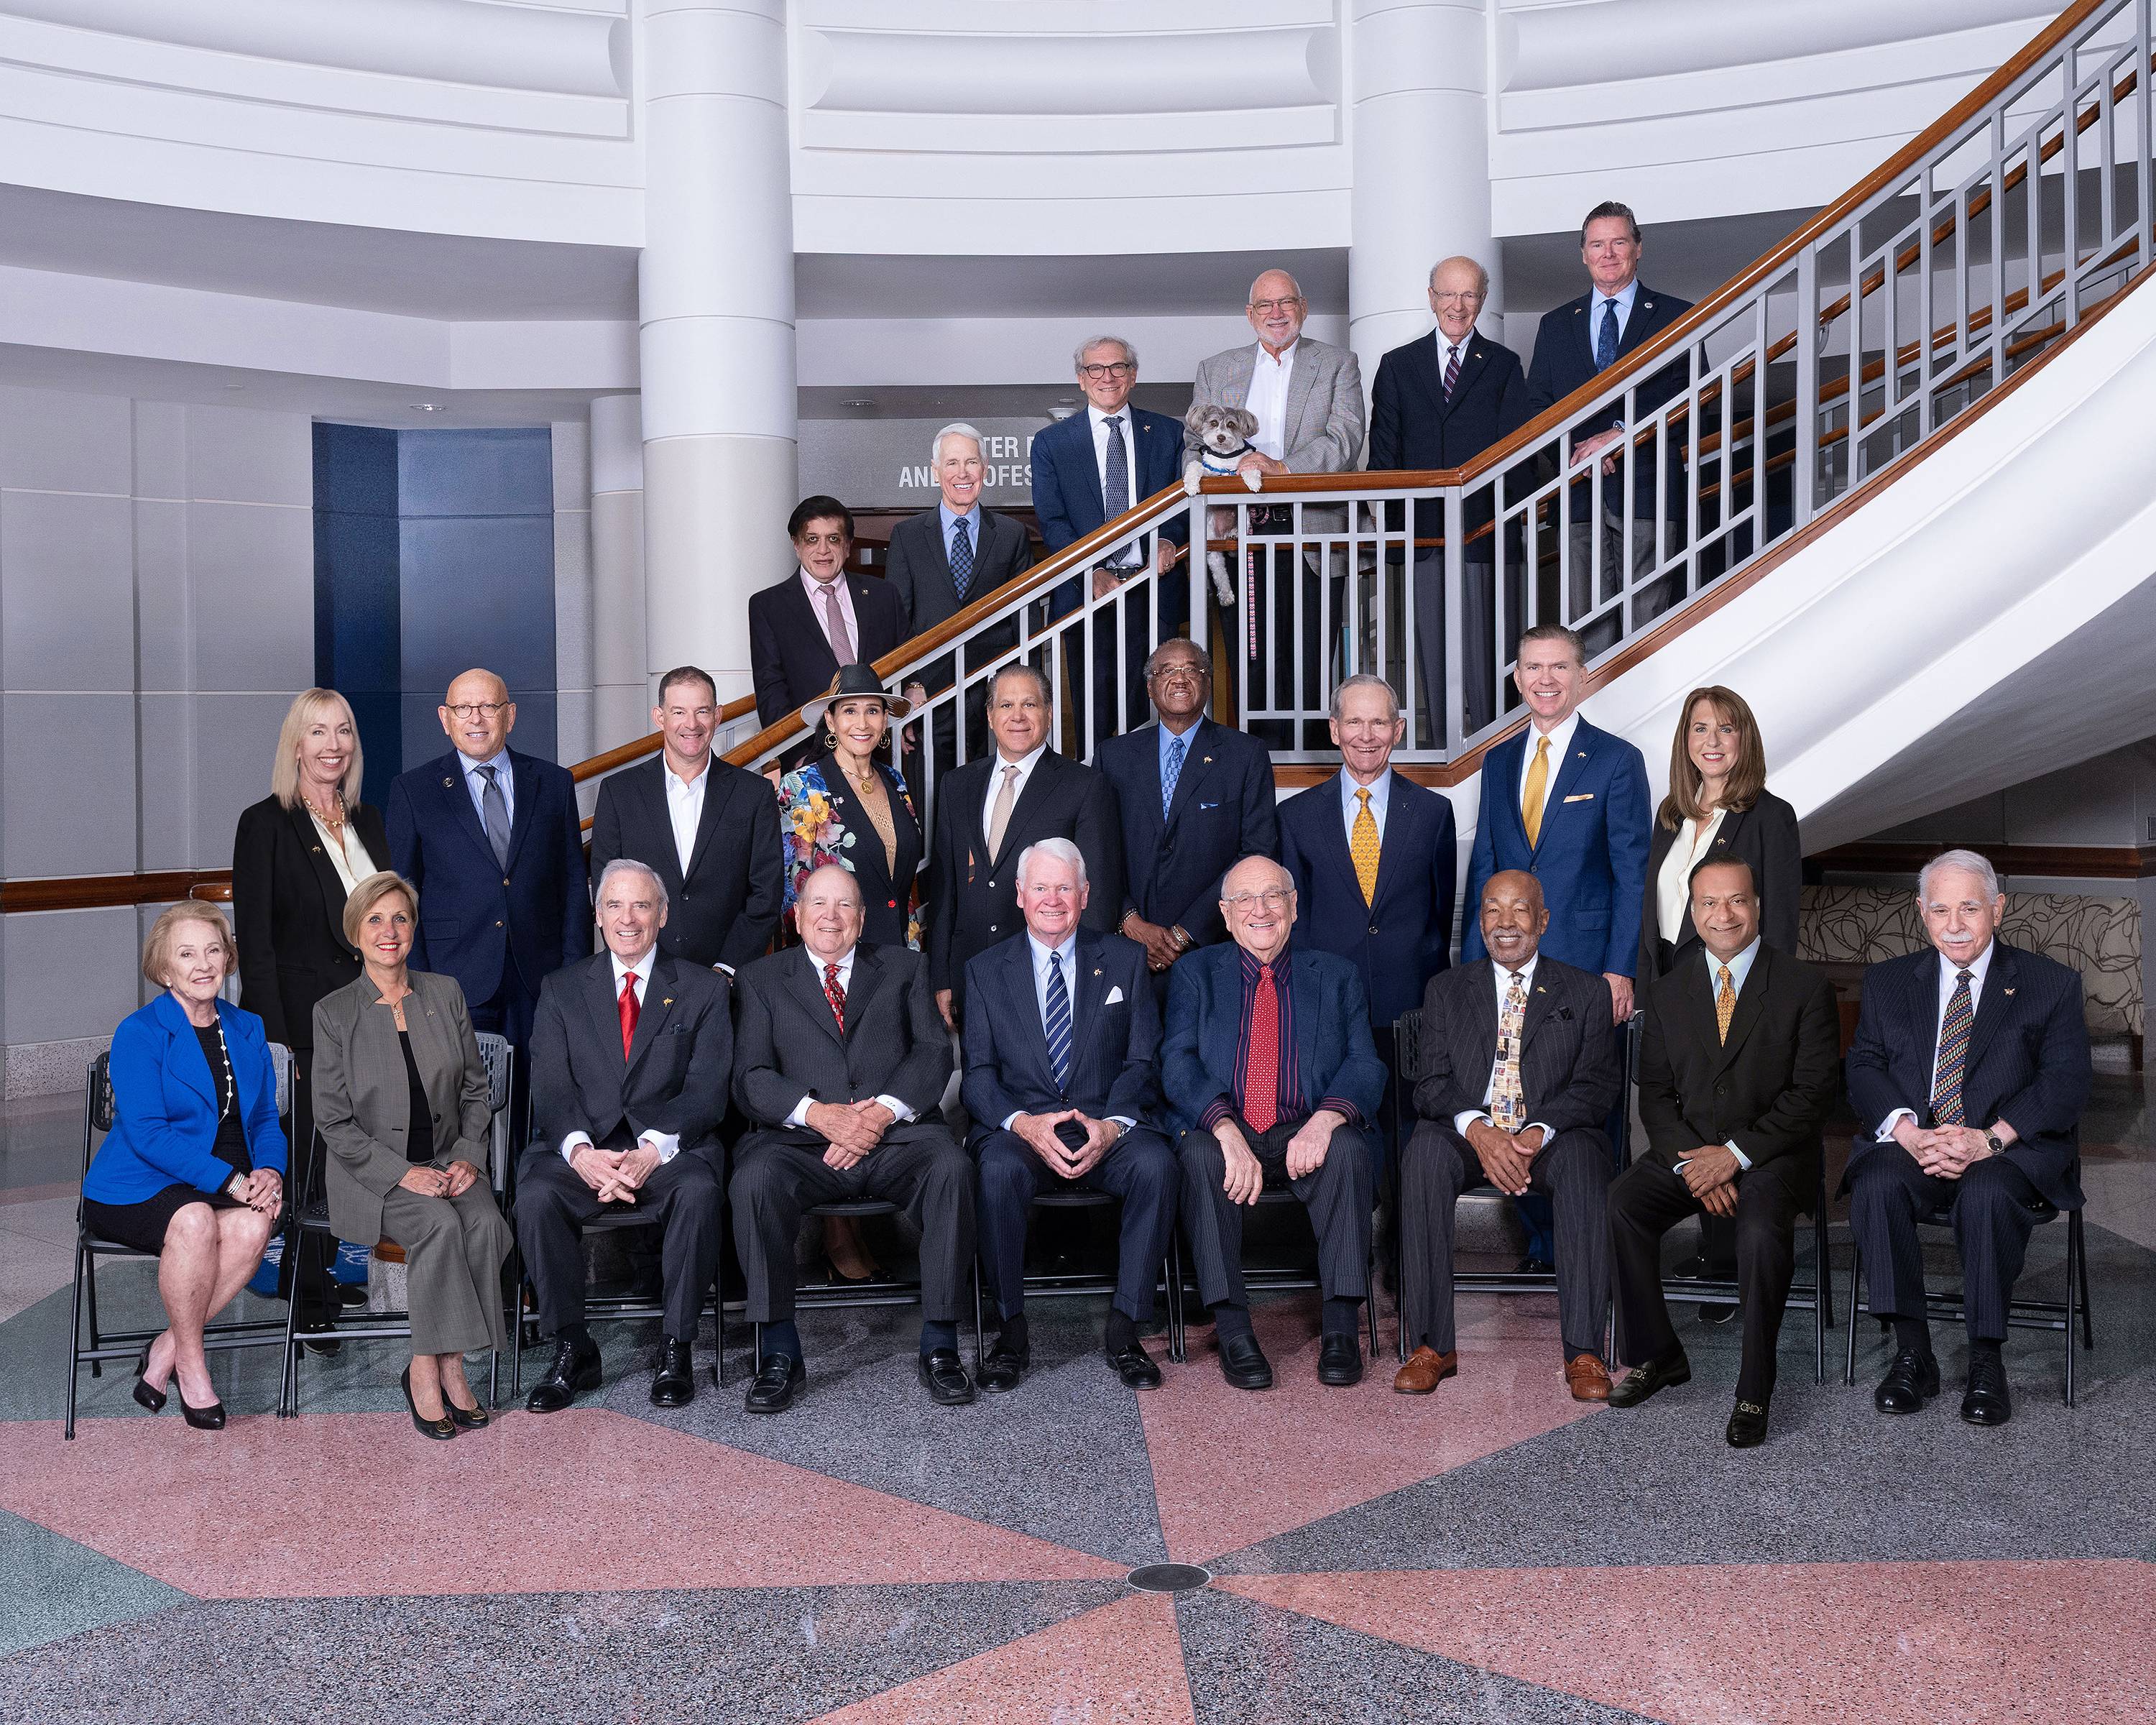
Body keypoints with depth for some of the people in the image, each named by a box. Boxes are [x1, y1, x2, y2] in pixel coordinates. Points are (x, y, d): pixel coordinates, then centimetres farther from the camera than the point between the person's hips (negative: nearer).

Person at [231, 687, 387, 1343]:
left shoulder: (367, 822, 11)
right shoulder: (265, 824, -7)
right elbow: (254, 939, -10)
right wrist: (272, 1037, -16)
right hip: (301, 1020, -5)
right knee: (307, 1155, -1)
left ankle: (320, 1277, 25)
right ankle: (311, 1299, 13)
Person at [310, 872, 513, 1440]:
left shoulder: (445, 994, 7)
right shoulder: (334, 1013, -2)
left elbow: (475, 1088, 11)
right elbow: (334, 1122, -5)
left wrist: (469, 1157, -6)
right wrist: (403, 1173, -17)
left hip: (450, 1162, 3)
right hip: (373, 1173, -3)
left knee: (486, 1223, -28)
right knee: (440, 1224, -32)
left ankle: (442, 1364, -17)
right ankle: (429, 1369, -20)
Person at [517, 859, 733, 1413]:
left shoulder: (703, 989, 9)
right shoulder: (563, 989, 14)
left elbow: (706, 1090, -2)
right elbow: (551, 1089, 2)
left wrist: (653, 1150, -20)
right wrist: (581, 1150, -19)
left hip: (669, 1148, -1)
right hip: (584, 1148, 1)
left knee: (698, 1191, -34)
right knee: (535, 1196, -29)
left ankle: (675, 1350, -17)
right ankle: (572, 1351, -12)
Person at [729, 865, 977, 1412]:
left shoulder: (903, 968, 19)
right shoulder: (763, 979, 17)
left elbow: (933, 1052, 5)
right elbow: (750, 1078, 4)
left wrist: (883, 1111, -13)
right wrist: (818, 1113, -14)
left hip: (895, 1137, 0)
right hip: (801, 1141, 0)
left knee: (951, 1167, -31)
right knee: (754, 1180, -32)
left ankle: (939, 1347, -22)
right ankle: (780, 1355, -20)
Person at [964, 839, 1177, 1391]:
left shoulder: (1125, 961, 12)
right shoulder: (986, 972, 12)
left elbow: (1143, 1062, 5)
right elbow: (978, 1072, 3)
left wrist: (1113, 1125, -15)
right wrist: (1022, 1122, -18)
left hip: (1106, 1129, 1)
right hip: (1020, 1129, 0)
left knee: (1156, 1162, -31)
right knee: (999, 1170, -34)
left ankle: (1125, 1328, -19)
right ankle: (1011, 1332, -18)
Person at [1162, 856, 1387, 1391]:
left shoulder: (1337, 976, 15)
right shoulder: (1195, 974, 13)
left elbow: (1364, 1065, 2)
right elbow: (1178, 1063, -2)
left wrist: (1325, 1119, -21)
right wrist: (1227, 1130, -21)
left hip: (1306, 1136, 1)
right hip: (1222, 1131, 0)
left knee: (1351, 1149, -32)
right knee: (1200, 1154, -34)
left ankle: (1340, 1324, -27)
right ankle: (1232, 1327, -29)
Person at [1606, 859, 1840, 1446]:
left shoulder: (1805, 988, -1)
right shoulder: (1666, 994, 10)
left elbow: (1814, 1092, -7)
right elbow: (1655, 1094, 6)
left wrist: (1736, 1154, -17)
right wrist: (1689, 1162, -13)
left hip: (1771, 1154, -3)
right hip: (1686, 1150, 3)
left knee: (1762, 1232, -34)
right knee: (1617, 1205, -24)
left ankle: (1754, 1389, -17)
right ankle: (1656, 1355, -7)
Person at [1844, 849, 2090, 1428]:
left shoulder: (2051, 984, 8)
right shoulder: (1887, 982, 15)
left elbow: (2065, 1081, -3)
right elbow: (1864, 1067, 5)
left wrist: (1992, 1138, -19)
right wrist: (1906, 1130, -16)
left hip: (2009, 1150, -2)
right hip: (1911, 1143, 2)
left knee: (1986, 1196, -35)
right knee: (1877, 1186, -30)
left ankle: (1987, 1361, -20)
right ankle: (1912, 1352, -19)